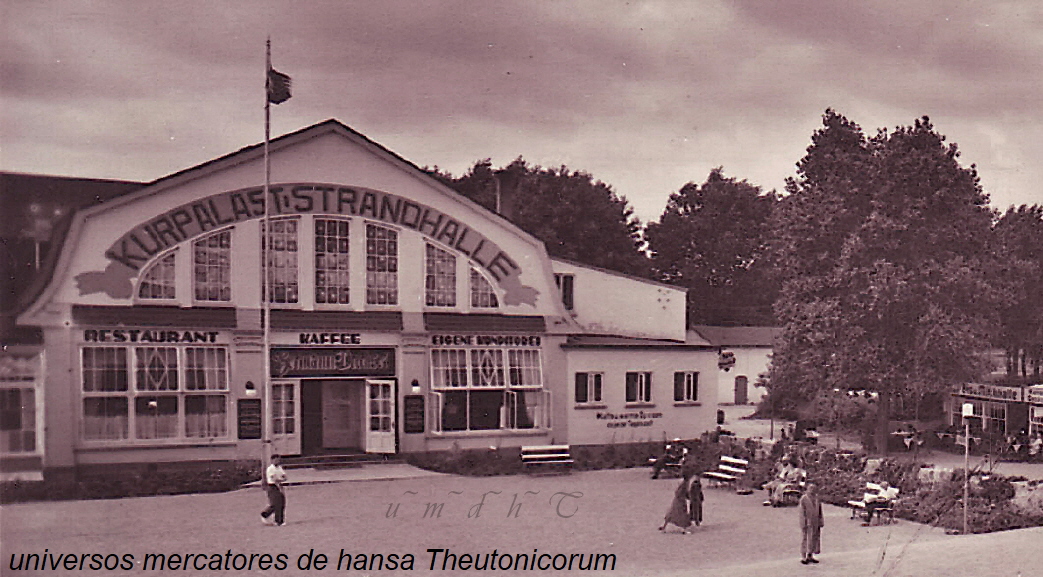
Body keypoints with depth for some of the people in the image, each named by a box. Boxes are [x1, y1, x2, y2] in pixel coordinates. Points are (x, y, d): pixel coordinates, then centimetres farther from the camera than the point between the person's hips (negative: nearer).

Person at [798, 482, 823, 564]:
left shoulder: (816, 498, 8)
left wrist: (820, 522, 8)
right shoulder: (803, 499, -9)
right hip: (807, 523, -6)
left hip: (815, 523, 6)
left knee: (814, 539, 11)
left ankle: (810, 556, 23)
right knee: (805, 539, 0)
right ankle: (803, 557, 7)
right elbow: (802, 512, -11)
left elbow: (819, 511, 12)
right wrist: (804, 523, -17)